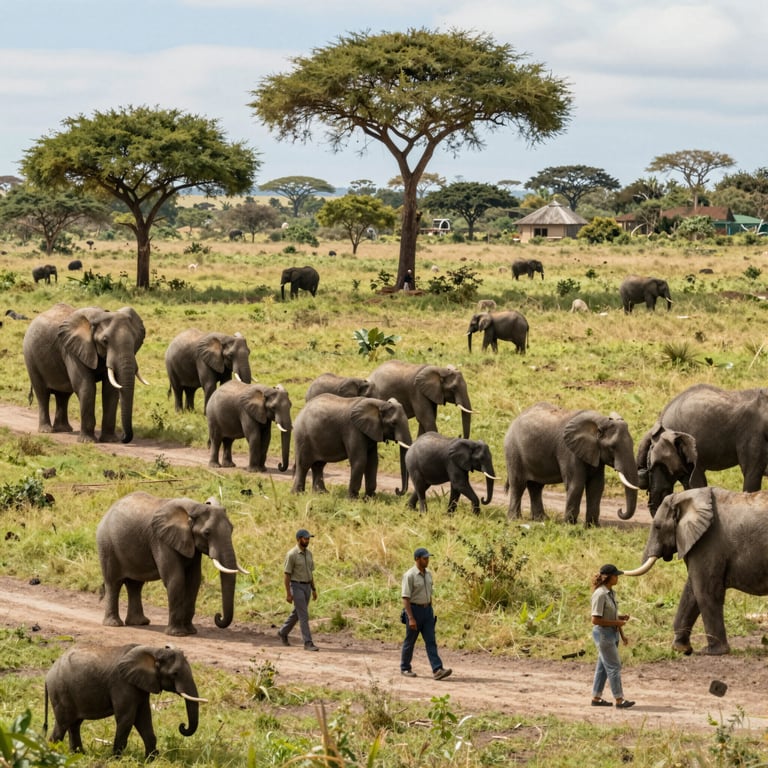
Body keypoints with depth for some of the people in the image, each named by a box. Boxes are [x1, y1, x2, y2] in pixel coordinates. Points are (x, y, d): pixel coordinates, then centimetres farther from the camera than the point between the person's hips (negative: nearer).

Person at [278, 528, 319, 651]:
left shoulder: (308, 553, 7)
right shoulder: (291, 555, -17)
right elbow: (286, 574, -15)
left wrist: (314, 589, 14)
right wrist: (288, 594, -16)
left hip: (306, 587, 8)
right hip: (296, 587, -8)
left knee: (297, 613, 18)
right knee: (304, 615, -10)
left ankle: (283, 632, 39)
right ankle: (308, 643, -8)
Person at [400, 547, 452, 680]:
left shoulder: (428, 574, 9)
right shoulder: (409, 576, -16)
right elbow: (405, 598, -18)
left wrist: (431, 613, 18)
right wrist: (411, 618, -23)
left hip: (427, 610, 6)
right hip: (413, 610, -6)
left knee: (431, 641, -4)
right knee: (410, 641, 7)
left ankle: (437, 670, -13)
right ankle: (405, 668, 24)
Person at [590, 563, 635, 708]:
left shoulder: (611, 593, 10)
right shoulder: (600, 595, -19)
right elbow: (595, 620, -21)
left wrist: (622, 635, 11)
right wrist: (616, 623, -18)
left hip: (612, 633, 9)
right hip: (603, 633, -9)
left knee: (603, 666, 13)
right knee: (614, 666, -6)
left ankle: (596, 698, 20)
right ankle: (619, 699, -3)